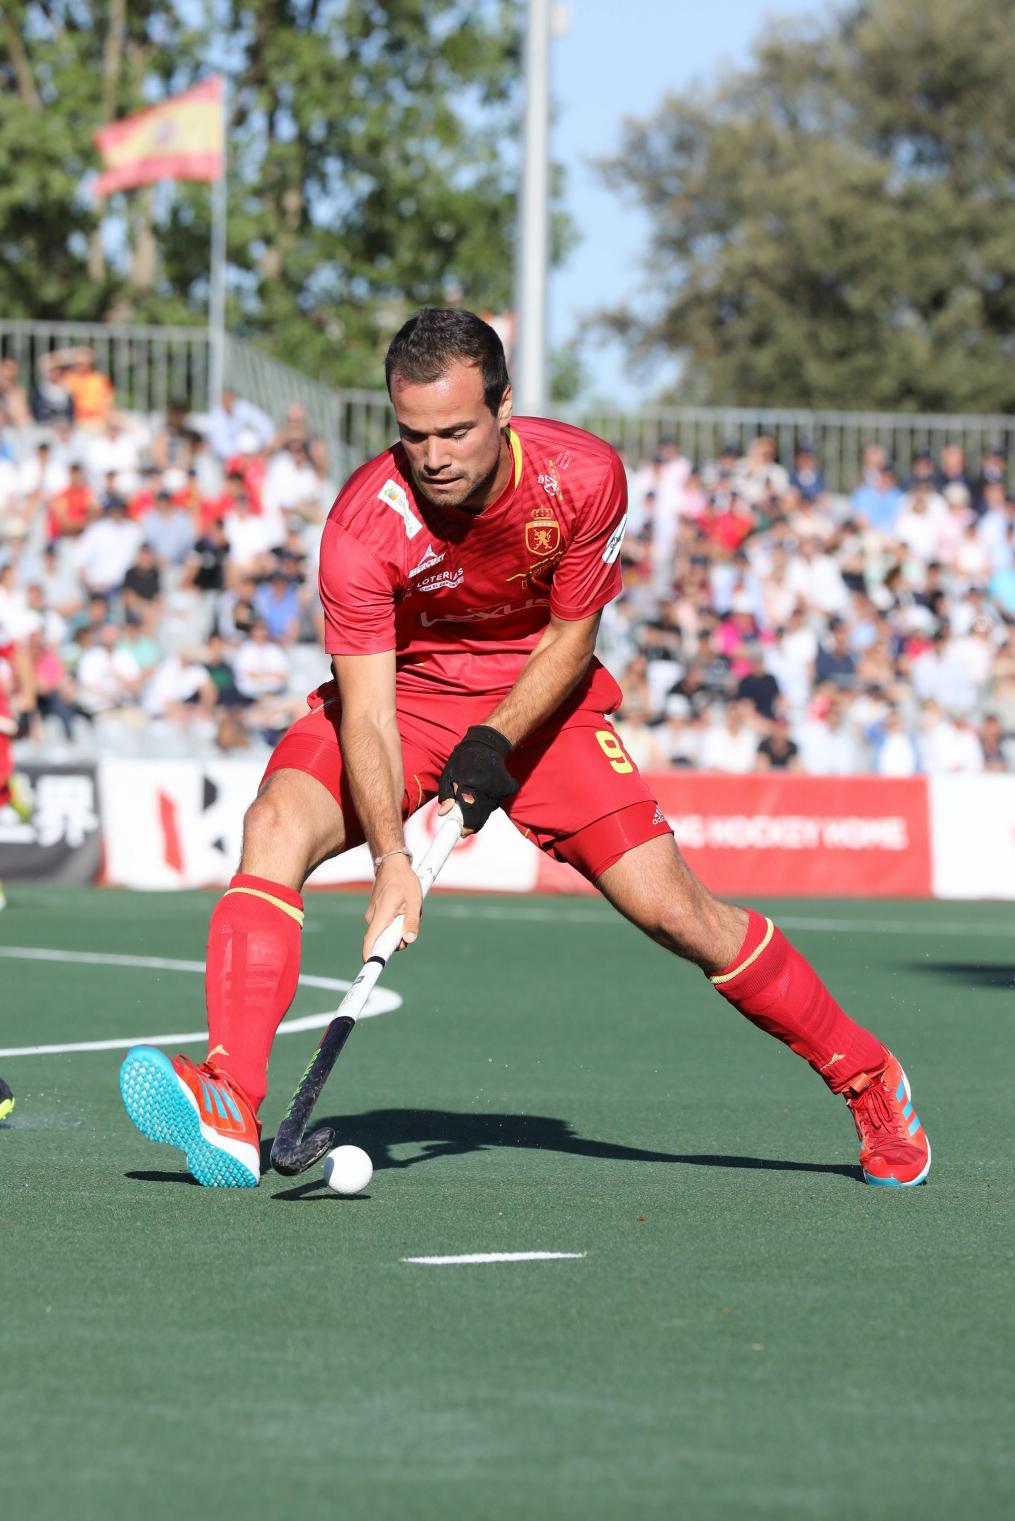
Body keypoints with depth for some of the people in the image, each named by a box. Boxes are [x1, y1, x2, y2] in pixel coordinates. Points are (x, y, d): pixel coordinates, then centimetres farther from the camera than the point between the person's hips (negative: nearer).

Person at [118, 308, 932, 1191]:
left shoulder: (585, 477, -23)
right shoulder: (366, 521, -28)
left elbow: (571, 636, -9)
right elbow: (368, 710, -30)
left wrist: (494, 741, -24)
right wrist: (390, 858, -43)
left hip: (542, 697, 1)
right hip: (405, 693, -1)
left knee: (672, 909, -8)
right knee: (277, 825, -28)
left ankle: (867, 1078, 13)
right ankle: (229, 1109, -35)